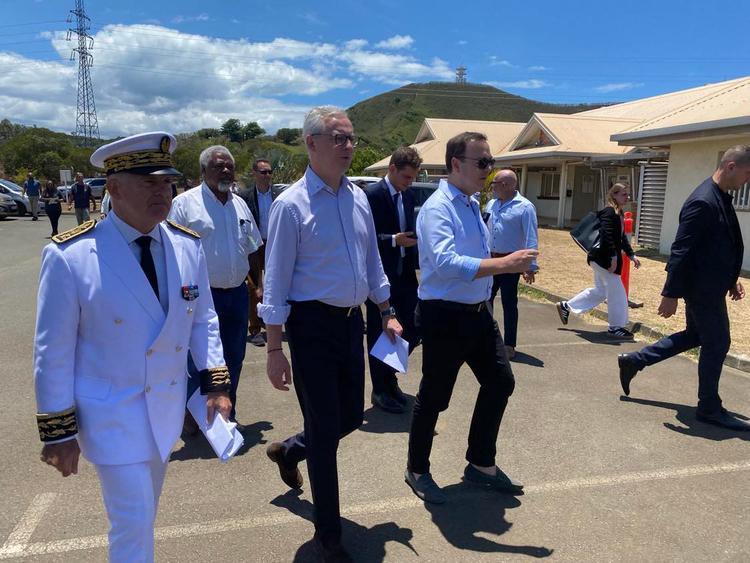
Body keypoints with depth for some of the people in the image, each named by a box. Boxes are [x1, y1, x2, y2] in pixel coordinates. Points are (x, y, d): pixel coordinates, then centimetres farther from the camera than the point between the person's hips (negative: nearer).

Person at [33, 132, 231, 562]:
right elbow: (53, 352, -11)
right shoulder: (70, 256, -18)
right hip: (111, 416, -4)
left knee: (142, 514, 24)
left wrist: (216, 383, 1)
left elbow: (203, 320, 5)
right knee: (133, 525, 1)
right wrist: (59, 431, -7)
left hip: (169, 409, 5)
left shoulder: (188, 246, -5)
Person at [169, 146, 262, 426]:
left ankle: (227, 411, 32)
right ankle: (191, 411, 26)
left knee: (234, 358, 14)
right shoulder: (185, 203, -6)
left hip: (237, 293, 5)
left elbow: (252, 250, 17)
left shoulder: (240, 204, 12)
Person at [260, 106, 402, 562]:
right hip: (313, 324, -6)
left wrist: (387, 312, 13)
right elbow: (276, 282, -12)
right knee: (325, 429, 4)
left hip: (352, 320, 7)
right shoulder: (292, 204, -13)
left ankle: (290, 450, 49)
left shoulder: (359, 197, 6)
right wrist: (275, 349, -13)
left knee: (351, 417, 17)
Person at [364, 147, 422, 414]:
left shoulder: (408, 196, 12)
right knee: (379, 332, 5)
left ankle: (388, 374, 30)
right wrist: (393, 240, -21)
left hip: (405, 274, 7)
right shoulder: (372, 195, -11)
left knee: (415, 327, 9)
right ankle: (380, 390, 19)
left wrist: (413, 240, 0)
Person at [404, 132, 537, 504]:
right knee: (434, 397, 6)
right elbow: (446, 262, -33)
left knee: (500, 382, 15)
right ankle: (417, 471, 29)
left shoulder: (472, 204, 12)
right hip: (445, 316, -9)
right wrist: (504, 264, -37)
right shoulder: (438, 208, -19)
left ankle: (481, 464, 32)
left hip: (478, 312, 9)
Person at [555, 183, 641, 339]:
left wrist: (632, 255, 17)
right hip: (603, 258, -11)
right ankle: (616, 327, 9)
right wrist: (613, 257, -26)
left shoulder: (618, 213, 16)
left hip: (602, 258, 11)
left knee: (600, 291, 18)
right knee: (616, 292, -3)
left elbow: (622, 237, 22)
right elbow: (607, 236, -24)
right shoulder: (609, 212, -15)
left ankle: (566, 306, 24)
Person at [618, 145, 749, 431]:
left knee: (695, 336, 20)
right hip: (703, 289, -10)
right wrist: (670, 294, -24)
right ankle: (709, 408, 19)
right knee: (716, 344, 3)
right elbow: (681, 251, -25)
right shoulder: (702, 202, -23)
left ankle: (634, 361, 27)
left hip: (711, 285, 10)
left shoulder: (721, 197, 9)